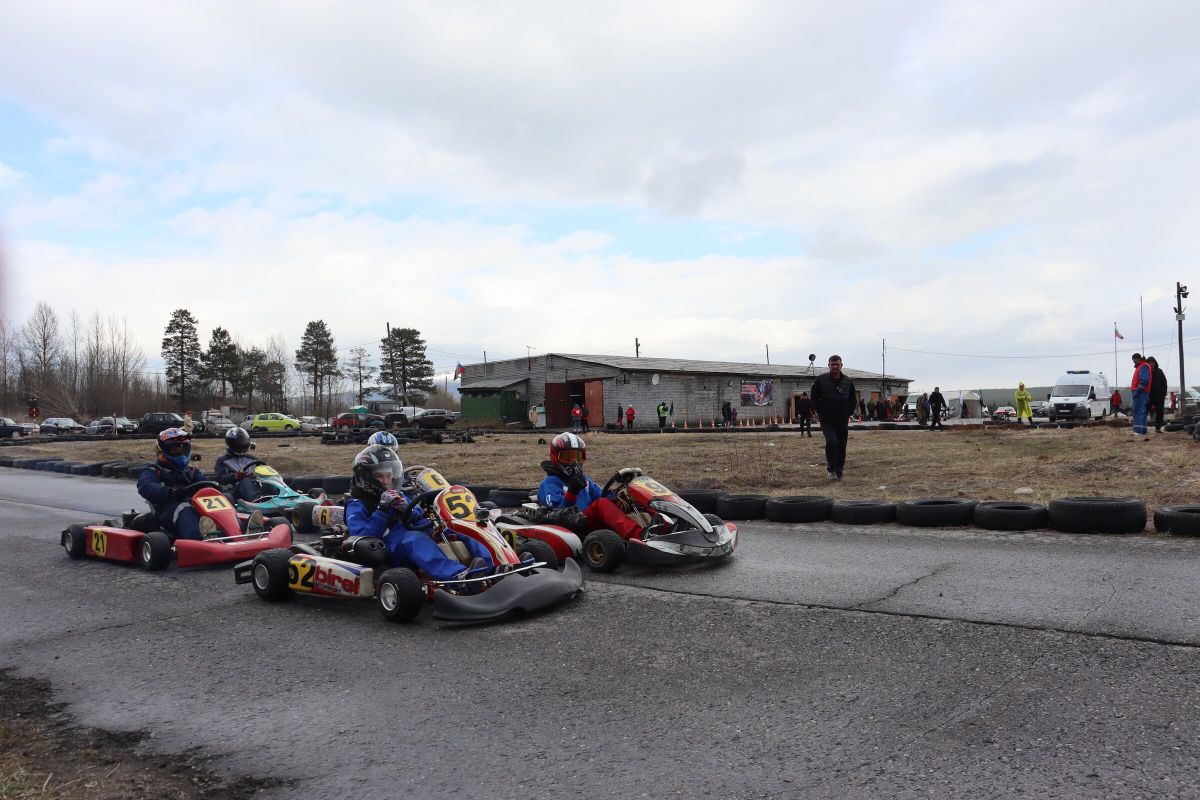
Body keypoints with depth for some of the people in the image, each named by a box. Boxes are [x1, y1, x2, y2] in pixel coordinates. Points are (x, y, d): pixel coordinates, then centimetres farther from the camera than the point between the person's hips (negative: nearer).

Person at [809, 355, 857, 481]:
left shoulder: (848, 381, 6)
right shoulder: (821, 380, -2)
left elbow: (853, 400, 18)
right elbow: (814, 398, 6)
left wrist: (848, 413, 6)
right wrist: (821, 412, -1)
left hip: (843, 421, 3)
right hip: (827, 421, -3)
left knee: (841, 448, 5)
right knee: (831, 442, -23)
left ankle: (839, 473, 18)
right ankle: (832, 470, -8)